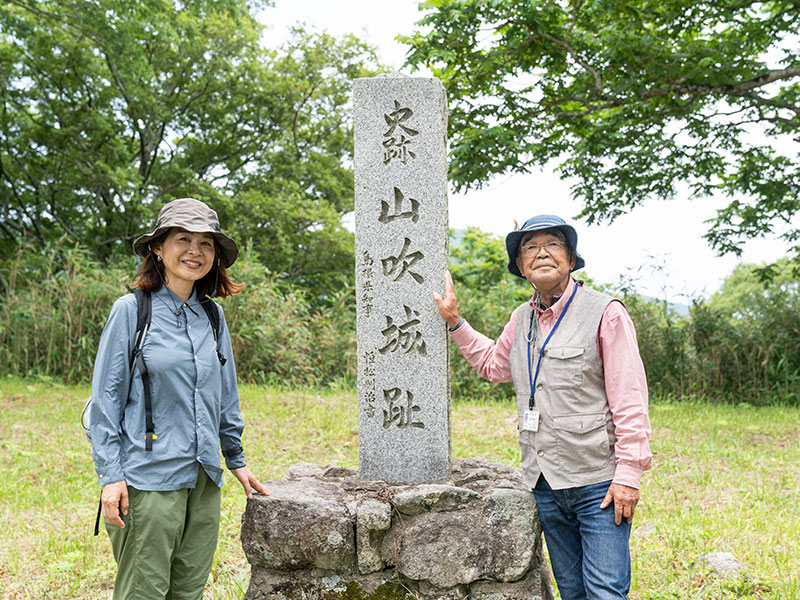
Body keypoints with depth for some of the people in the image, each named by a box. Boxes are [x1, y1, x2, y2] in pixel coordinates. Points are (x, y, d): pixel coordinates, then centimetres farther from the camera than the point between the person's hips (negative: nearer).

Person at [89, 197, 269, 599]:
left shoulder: (212, 316, 10)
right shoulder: (131, 310, -4)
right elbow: (106, 398, -5)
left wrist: (236, 460, 20)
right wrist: (110, 476, -10)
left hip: (204, 480, 5)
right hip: (149, 479, -5)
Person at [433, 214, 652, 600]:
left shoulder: (605, 313, -7)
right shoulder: (522, 319, 11)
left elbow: (630, 401, -10)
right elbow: (492, 364, 31)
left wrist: (628, 474, -15)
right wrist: (455, 321, 21)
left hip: (598, 482, -6)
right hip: (545, 483, 6)